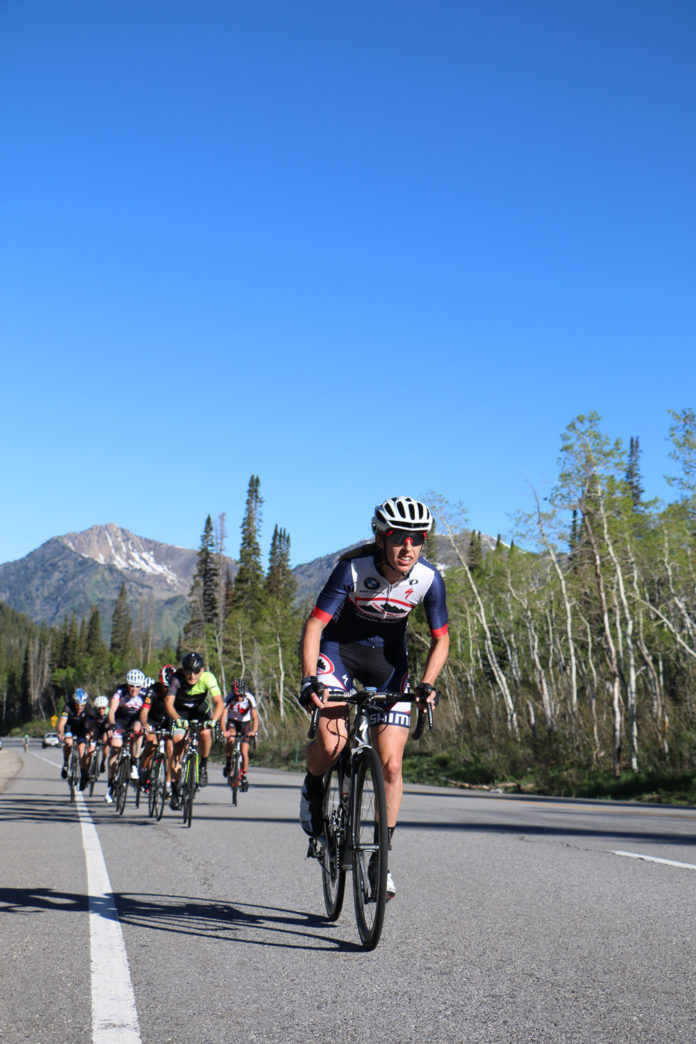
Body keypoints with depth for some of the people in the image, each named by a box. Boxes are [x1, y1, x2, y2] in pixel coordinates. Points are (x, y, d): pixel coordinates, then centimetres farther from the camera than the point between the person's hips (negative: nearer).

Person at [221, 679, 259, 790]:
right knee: (231, 739, -32)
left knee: (244, 752, -9)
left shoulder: (250, 698, -25)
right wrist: (223, 731, -50)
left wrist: (254, 731, -48)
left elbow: (255, 718, -30)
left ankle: (244, 777, 11)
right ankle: (228, 763, -10)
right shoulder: (229, 699, -25)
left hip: (245, 723, 0)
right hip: (232, 721, 0)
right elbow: (223, 717, -32)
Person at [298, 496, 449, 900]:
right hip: (339, 645, -2)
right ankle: (313, 785, 12)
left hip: (388, 655, 2)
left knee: (391, 764, -7)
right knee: (332, 742, -24)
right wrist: (309, 679, -38)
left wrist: (426, 683, -25)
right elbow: (315, 625, -26)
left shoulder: (429, 579, -20)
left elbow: (441, 640, -9)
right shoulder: (353, 569, -28)